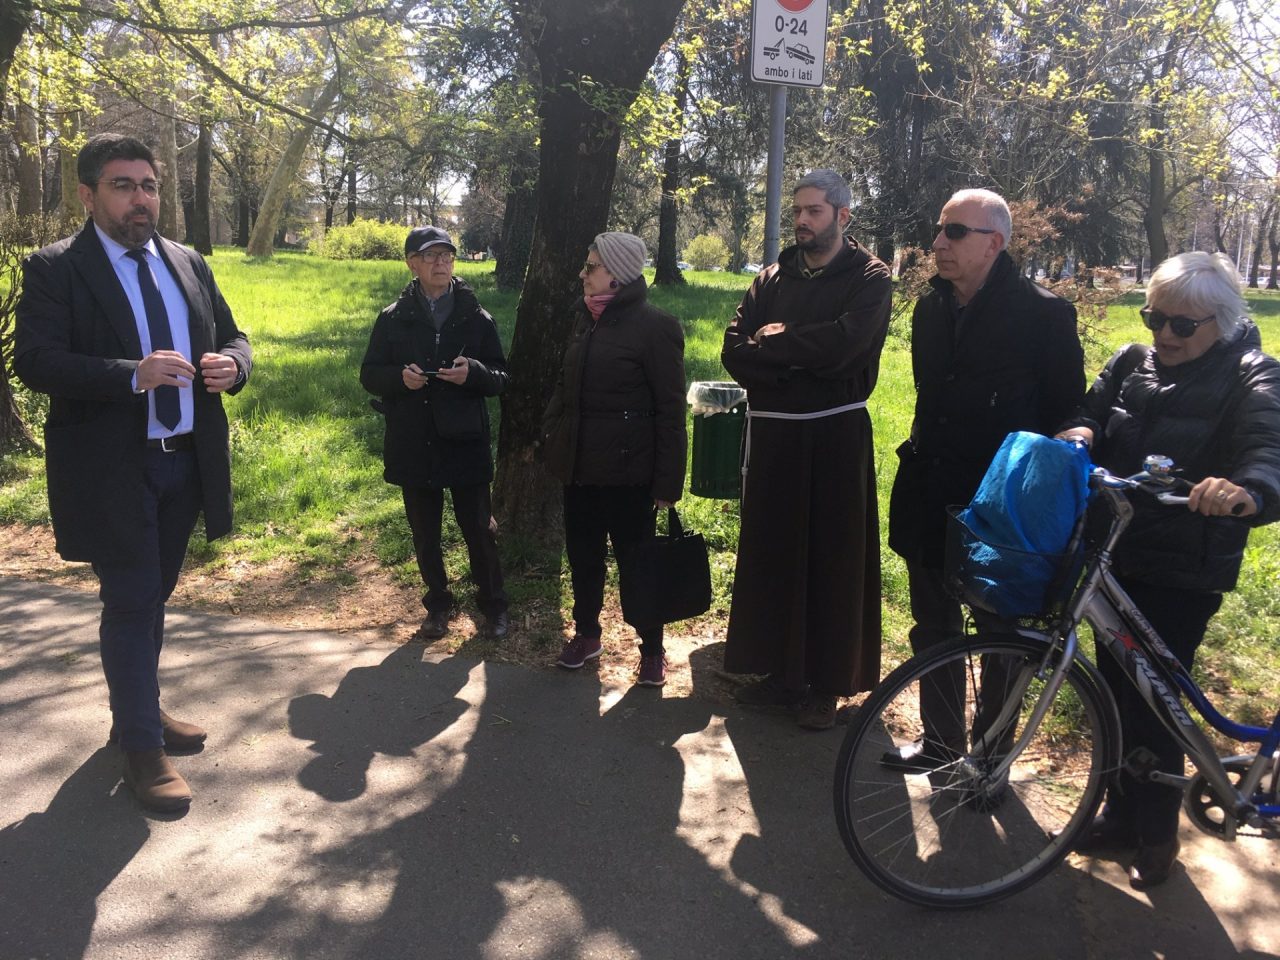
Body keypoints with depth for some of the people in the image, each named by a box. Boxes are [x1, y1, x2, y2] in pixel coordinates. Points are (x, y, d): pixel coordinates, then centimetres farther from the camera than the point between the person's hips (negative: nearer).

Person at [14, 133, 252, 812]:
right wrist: (132, 375, -31)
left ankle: (140, 711, 37)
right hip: (112, 469, -5)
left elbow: (232, 336, 13)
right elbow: (34, 362, -17)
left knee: (153, 596, 19)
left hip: (185, 461, 6)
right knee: (130, 603, 0)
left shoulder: (188, 264, 9)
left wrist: (232, 364, -12)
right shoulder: (53, 269, -7)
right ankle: (142, 747, 14)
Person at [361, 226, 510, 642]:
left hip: (465, 442, -1)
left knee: (479, 529, 5)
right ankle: (438, 603, 30)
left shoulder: (477, 318, 1)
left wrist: (473, 372, -20)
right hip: (413, 446, 1)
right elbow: (369, 375, 5)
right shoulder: (393, 319, 2)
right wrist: (400, 376, -17)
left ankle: (492, 603, 23)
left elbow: (501, 378, 2)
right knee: (425, 533, 13)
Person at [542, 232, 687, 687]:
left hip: (627, 468, -6)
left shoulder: (654, 326, -12)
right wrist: (550, 433, 9)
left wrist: (667, 480, -15)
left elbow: (670, 409, -13)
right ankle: (586, 634, 36)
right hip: (579, 463, 7)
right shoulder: (585, 319, 9)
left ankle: (652, 649, 23)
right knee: (582, 554, 16)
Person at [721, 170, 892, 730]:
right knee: (771, 553, 7)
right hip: (772, 433, 4)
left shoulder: (868, 279, 0)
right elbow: (734, 352, 0)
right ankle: (780, 671, 20)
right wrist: (801, 363, -14)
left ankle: (826, 683, 14)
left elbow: (843, 344, -19)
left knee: (833, 558, 3)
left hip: (836, 436, -4)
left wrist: (772, 343, -8)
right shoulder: (772, 279, 12)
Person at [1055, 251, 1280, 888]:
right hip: (1117, 556, 5)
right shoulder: (1131, 364, 6)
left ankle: (1157, 834, 22)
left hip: (1184, 576, -5)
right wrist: (1079, 433, -27)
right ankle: (1120, 812, 34)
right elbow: (1091, 412, -2)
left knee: (1151, 702, -1)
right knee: (1115, 690, 14)